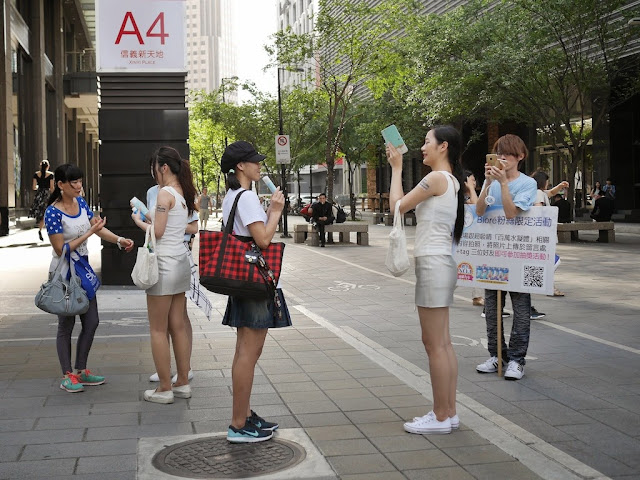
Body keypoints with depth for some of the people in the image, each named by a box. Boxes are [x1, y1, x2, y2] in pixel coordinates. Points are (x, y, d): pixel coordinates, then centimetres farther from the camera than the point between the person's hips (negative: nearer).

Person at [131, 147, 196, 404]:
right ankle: (183, 383, 18)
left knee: (158, 329, 0)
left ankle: (164, 388, 6)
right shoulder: (183, 193, 11)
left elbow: (157, 231, -14)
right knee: (178, 326, 13)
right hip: (181, 262, 9)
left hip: (164, 264, -9)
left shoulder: (165, 193, -14)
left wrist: (139, 221, 2)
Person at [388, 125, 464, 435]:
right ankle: (449, 412, 19)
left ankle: (441, 418, 4)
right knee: (443, 344, 13)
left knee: (434, 345, -4)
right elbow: (406, 204, 18)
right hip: (440, 264, 10)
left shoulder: (437, 178, -14)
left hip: (433, 265, -10)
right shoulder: (451, 181, 15)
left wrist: (397, 168, 3)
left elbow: (397, 205, -5)